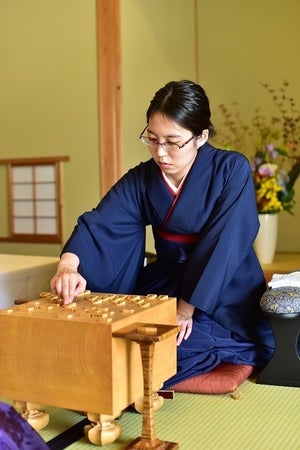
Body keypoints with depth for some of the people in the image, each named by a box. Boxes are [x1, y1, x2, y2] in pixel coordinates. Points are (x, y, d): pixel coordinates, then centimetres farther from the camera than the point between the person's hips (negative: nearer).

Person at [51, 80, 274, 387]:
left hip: (223, 302, -5)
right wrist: (68, 265, -33)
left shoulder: (232, 170, -13)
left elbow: (224, 245, -20)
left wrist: (187, 308, -24)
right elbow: (98, 224, -13)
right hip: (165, 287, 5)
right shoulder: (142, 179, -1)